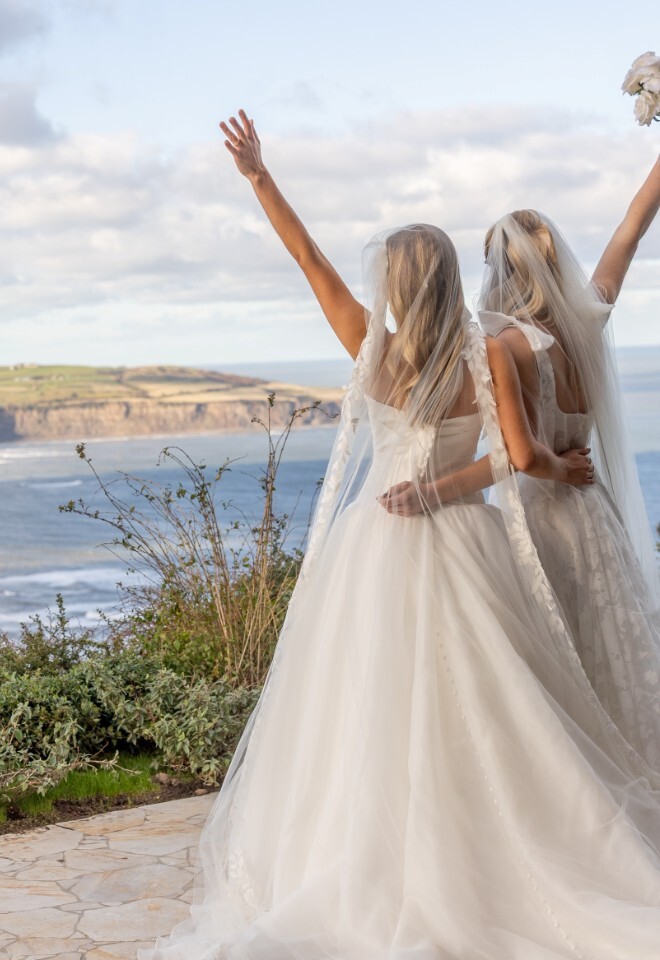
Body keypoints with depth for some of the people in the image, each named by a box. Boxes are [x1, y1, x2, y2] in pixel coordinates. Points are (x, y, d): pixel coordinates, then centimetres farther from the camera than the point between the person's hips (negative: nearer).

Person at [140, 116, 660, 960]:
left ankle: (375, 874, 17)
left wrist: (259, 179, 3)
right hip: (456, 548, 0)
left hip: (376, 545, 1)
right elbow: (521, 456, -12)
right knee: (482, 712, 8)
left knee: (367, 715, 10)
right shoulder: (488, 355, -10)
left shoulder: (374, 352, -7)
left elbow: (311, 261, -2)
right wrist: (567, 468, 9)